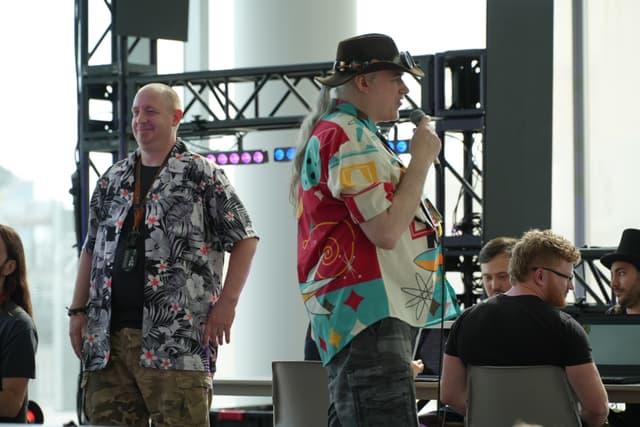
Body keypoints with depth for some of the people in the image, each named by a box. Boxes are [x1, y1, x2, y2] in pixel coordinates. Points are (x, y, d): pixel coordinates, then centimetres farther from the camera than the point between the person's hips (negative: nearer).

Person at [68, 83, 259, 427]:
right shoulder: (113, 180, 19)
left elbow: (244, 238, 0)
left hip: (175, 338, -5)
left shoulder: (201, 175, 2)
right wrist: (78, 311, 14)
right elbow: (91, 250, 22)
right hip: (108, 335, 6)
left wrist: (226, 301, -8)